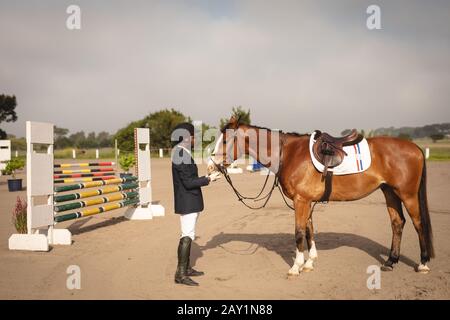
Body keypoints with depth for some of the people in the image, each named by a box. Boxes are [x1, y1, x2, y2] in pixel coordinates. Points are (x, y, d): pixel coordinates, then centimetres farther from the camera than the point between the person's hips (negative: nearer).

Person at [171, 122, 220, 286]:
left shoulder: (182, 154, 12)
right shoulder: (182, 156, -20)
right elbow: (188, 183, -23)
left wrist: (206, 178, 14)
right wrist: (208, 179, -15)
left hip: (189, 202, 11)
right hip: (187, 203, -11)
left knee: (188, 236, 17)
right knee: (187, 236, -7)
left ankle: (186, 268, 28)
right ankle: (180, 274, -1)